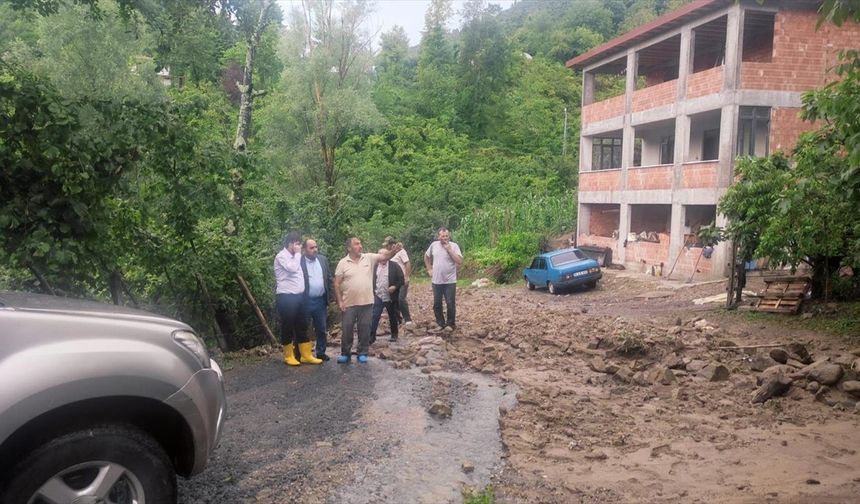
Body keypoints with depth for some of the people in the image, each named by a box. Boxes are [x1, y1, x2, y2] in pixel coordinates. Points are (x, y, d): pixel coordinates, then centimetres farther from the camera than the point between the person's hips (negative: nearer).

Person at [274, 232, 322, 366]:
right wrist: (298, 254, -13)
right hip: (286, 297, -8)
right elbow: (293, 268, -23)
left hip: (298, 296, 8)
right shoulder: (281, 256, -8)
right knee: (287, 328, 2)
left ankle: (306, 355, 16)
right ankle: (288, 356, 14)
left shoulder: (294, 257, 16)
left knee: (302, 326, 10)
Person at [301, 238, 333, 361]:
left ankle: (321, 352, 23)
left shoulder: (323, 259, 8)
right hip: (305, 301, -4)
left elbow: (329, 278, 11)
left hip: (321, 300, 5)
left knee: (322, 329, 12)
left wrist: (330, 295, 7)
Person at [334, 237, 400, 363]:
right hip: (349, 303, -1)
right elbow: (337, 284, -2)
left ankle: (363, 353, 19)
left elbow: (384, 256, -7)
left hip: (366, 302, 1)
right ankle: (345, 353, 20)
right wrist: (339, 301, -8)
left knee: (365, 329, 7)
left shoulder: (369, 258, 2)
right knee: (346, 329, 5)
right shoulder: (343, 263, -2)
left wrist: (394, 251, -28)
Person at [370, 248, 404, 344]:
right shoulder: (375, 266, 7)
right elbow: (372, 279, 12)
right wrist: (373, 291, 2)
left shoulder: (394, 266, -4)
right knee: (374, 316, -7)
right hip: (378, 296, 2)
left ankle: (394, 335, 28)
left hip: (391, 297, -2)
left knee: (393, 317, 11)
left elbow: (401, 279, -6)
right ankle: (371, 336, -4)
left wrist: (395, 286, -19)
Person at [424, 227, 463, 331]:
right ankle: (440, 323, 24)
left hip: (450, 281, -4)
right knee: (437, 304, 10)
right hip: (436, 281, 4)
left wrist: (449, 249, -19)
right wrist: (429, 269, 11)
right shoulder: (433, 245, 3)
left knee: (450, 304, 0)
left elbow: (460, 261, -18)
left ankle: (450, 324, 15)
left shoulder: (454, 246, -8)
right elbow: (426, 256, 20)